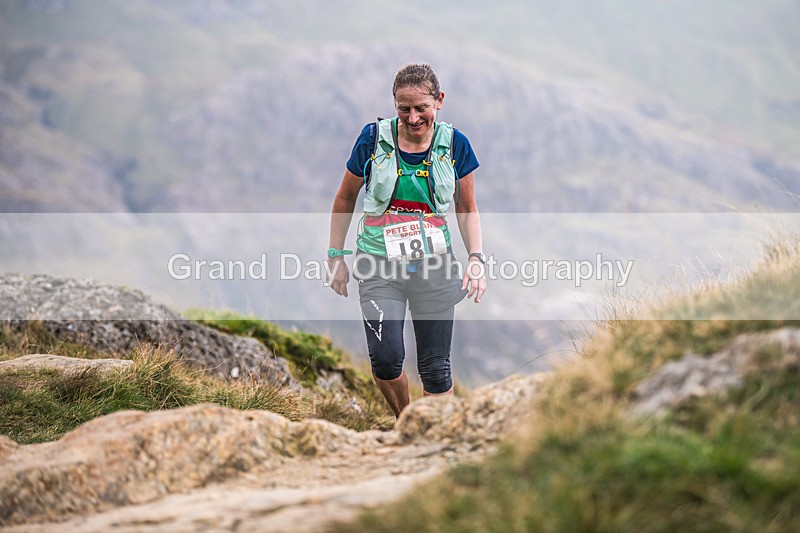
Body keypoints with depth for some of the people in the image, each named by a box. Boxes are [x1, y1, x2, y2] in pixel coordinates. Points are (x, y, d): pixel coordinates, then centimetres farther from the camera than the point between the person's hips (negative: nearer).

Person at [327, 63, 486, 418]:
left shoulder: (454, 144, -1)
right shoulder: (374, 138, -4)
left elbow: (467, 210, 10)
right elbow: (345, 199, 8)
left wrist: (476, 257, -5)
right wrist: (335, 256, 7)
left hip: (434, 266, 1)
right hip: (379, 267, -1)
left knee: (435, 368, 3)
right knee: (386, 358, -15)